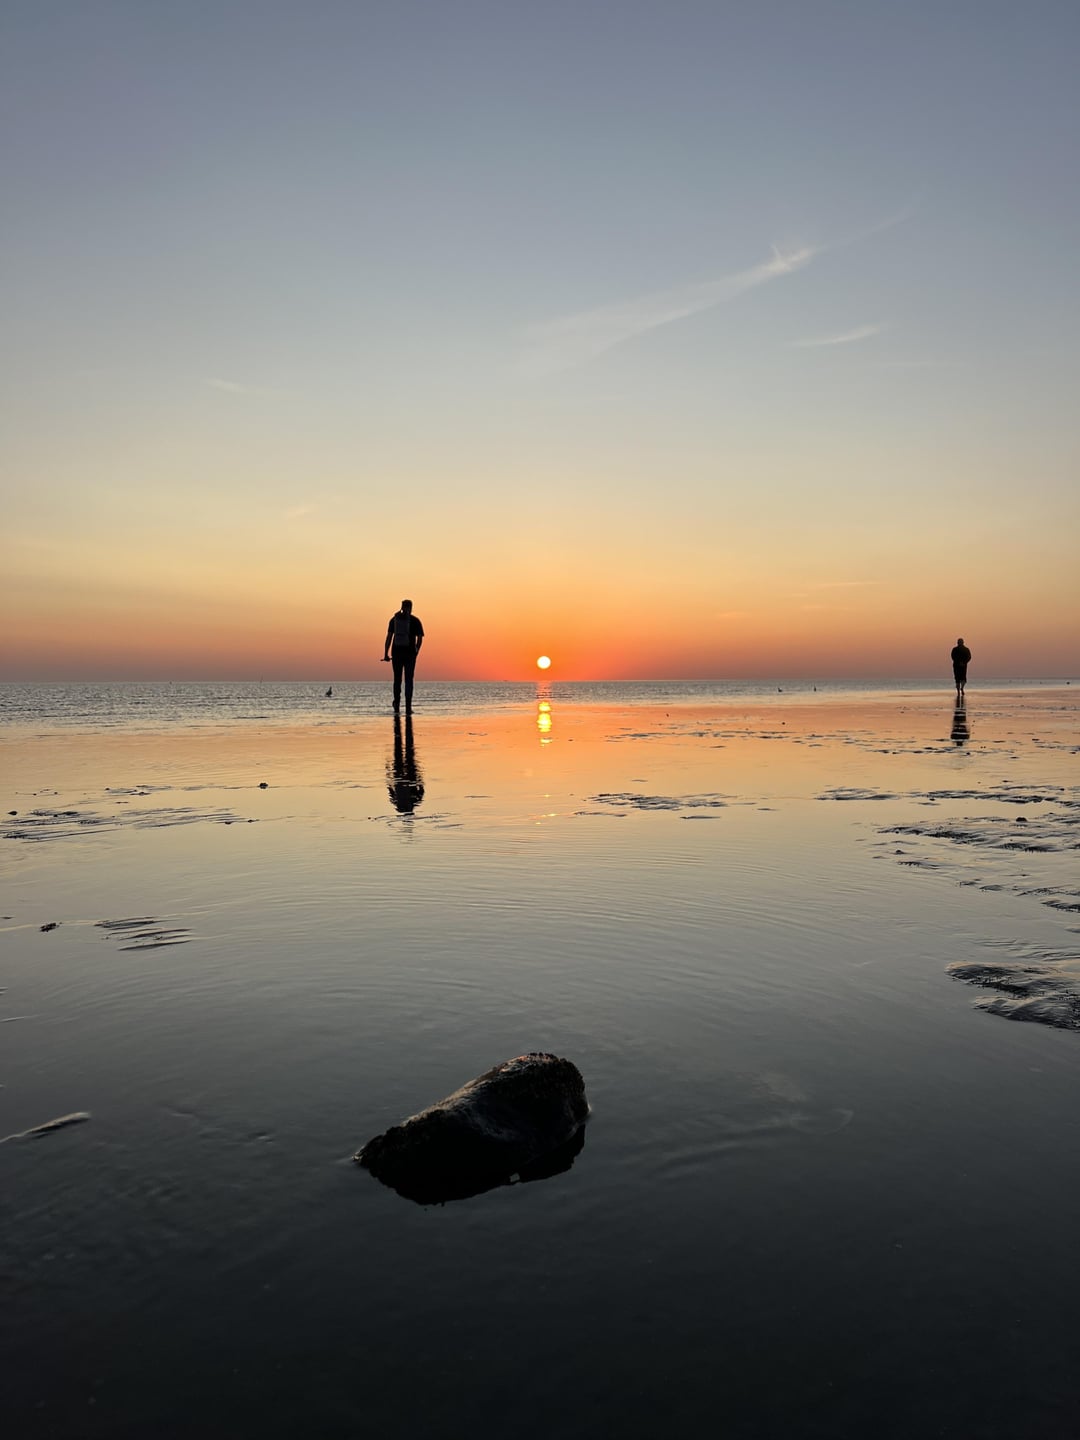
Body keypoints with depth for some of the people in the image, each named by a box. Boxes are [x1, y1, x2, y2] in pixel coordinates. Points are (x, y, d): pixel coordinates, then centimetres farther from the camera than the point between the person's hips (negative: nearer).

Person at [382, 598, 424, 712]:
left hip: (396, 653, 2)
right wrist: (416, 652, 11)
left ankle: (396, 706, 8)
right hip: (410, 653, -2)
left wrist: (386, 653, -1)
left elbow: (389, 637, -1)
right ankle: (408, 707, -3)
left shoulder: (394, 619, 5)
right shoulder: (415, 621, 1)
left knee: (397, 680, 12)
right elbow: (420, 639, -3)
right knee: (408, 680, 3)